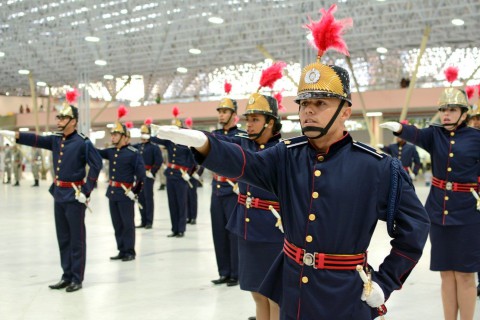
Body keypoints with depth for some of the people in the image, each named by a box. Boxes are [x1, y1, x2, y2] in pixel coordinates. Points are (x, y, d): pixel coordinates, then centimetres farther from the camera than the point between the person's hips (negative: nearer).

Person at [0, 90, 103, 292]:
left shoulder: (83, 142, -12)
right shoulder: (56, 140, 9)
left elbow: (97, 164, -18)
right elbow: (36, 140, 1)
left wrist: (86, 191, -18)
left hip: (74, 197, -7)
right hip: (59, 195, 7)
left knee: (76, 239, 1)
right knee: (63, 238, 13)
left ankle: (77, 279, 8)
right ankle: (67, 276, 22)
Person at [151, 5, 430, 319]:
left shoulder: (376, 167, -11)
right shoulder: (289, 155, -1)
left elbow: (416, 225, -5)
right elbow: (244, 163, -19)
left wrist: (384, 283, -5)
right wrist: (202, 142, -38)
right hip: (292, 290, 4)